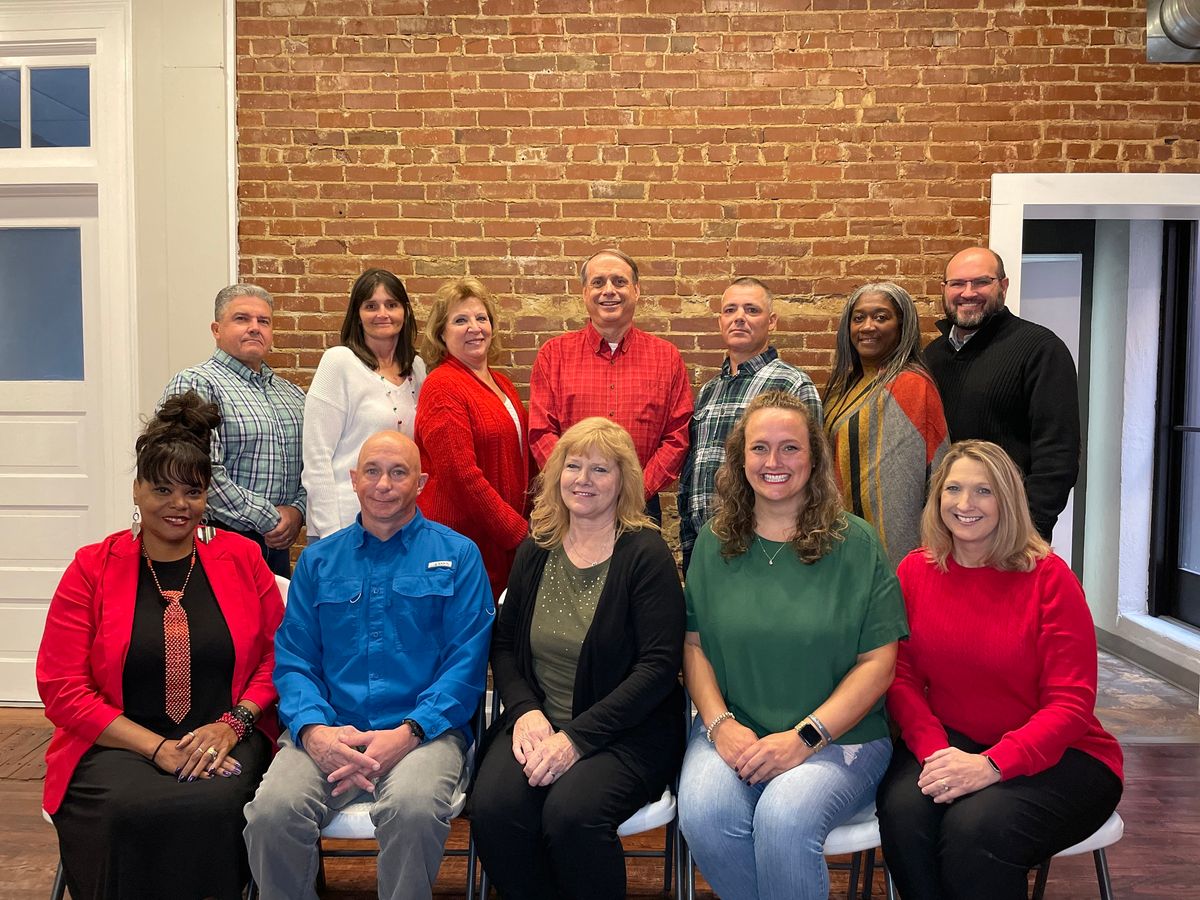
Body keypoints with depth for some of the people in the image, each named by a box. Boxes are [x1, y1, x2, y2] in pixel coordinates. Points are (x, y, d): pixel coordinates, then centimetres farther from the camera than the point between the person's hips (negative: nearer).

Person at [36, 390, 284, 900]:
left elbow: (277, 656, 10)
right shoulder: (92, 569, 4)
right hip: (117, 746, 0)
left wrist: (233, 724, -8)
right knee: (130, 811, -32)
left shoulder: (242, 559, 9)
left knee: (214, 806, -31)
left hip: (225, 741, 1)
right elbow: (62, 689, 0)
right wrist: (158, 748, -10)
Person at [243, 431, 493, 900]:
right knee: (271, 812, -26)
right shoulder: (318, 559, 16)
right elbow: (292, 659, 10)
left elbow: (467, 663, -2)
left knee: (413, 807, -34)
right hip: (330, 730, 3)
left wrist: (409, 732, -15)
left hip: (425, 730, -2)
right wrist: (313, 729, -10)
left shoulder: (457, 556, 6)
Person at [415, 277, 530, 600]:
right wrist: (519, 532, -16)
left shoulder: (501, 383, 13)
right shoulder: (442, 387, -13)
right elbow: (462, 475, -20)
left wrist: (529, 521, 10)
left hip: (502, 542, 8)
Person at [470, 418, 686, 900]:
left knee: (571, 812, -30)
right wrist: (525, 710, -6)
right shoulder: (535, 552, 9)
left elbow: (658, 666, -12)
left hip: (626, 730, -4)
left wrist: (577, 736, -19)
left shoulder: (645, 554, -6)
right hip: (538, 721, 4)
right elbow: (504, 644, 14)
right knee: (492, 808, -23)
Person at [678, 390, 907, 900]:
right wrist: (720, 723, -9)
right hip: (732, 730, 3)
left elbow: (877, 662, -4)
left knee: (784, 817, -32)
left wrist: (804, 736, -13)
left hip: (840, 735, -2)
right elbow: (693, 643, 7)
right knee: (702, 812, -27)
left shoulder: (857, 544, 0)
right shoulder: (714, 542, 9)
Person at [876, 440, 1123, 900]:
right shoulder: (915, 570, 2)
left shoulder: (1049, 576, -9)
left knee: (975, 827, -31)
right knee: (903, 811, -29)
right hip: (947, 741, 3)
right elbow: (903, 677, 1)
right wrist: (934, 751, -18)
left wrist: (990, 765, -25)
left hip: (1056, 754, -2)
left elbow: (1070, 704, -12)